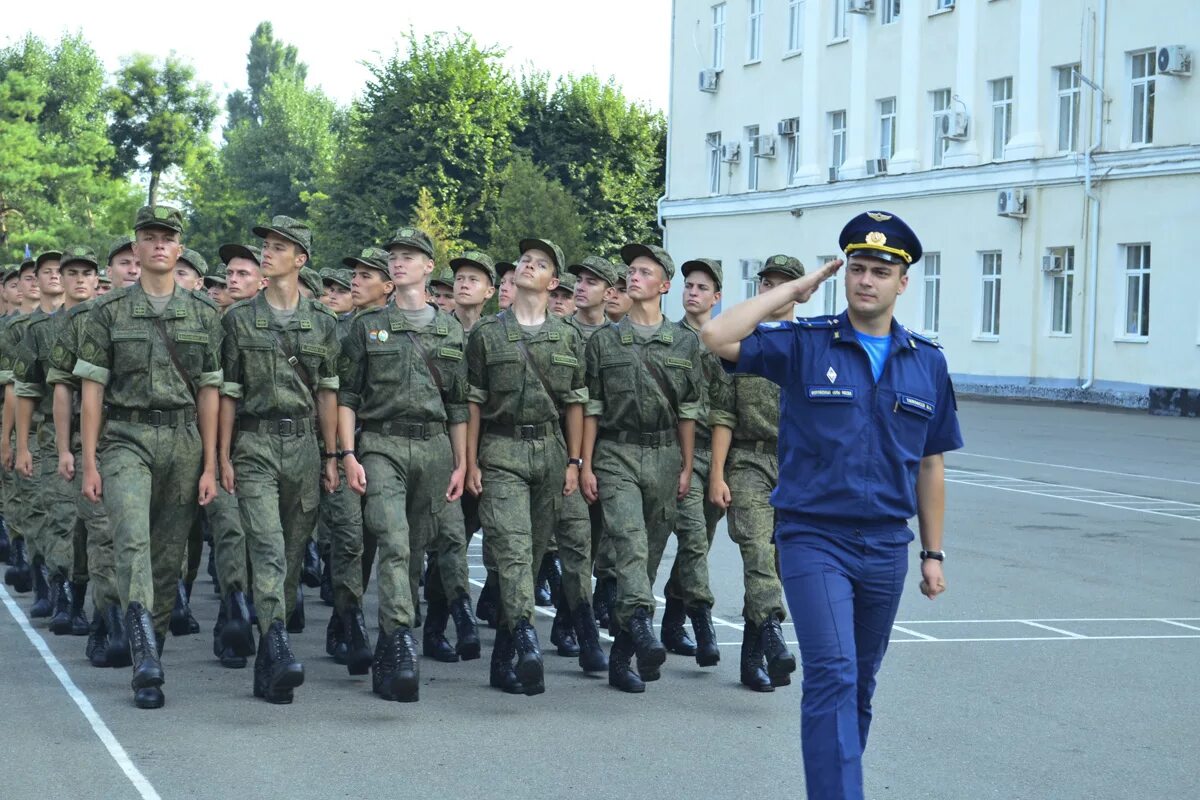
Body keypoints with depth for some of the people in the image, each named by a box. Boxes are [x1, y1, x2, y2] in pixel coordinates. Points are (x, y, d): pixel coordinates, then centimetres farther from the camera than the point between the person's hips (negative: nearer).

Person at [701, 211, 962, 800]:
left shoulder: (927, 363, 6)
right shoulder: (805, 345, -4)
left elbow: (929, 464, 12)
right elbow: (718, 337, -18)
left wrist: (933, 553, 12)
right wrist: (797, 288, -11)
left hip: (886, 546, 4)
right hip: (813, 537, -4)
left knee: (859, 684, 15)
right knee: (833, 674, -16)